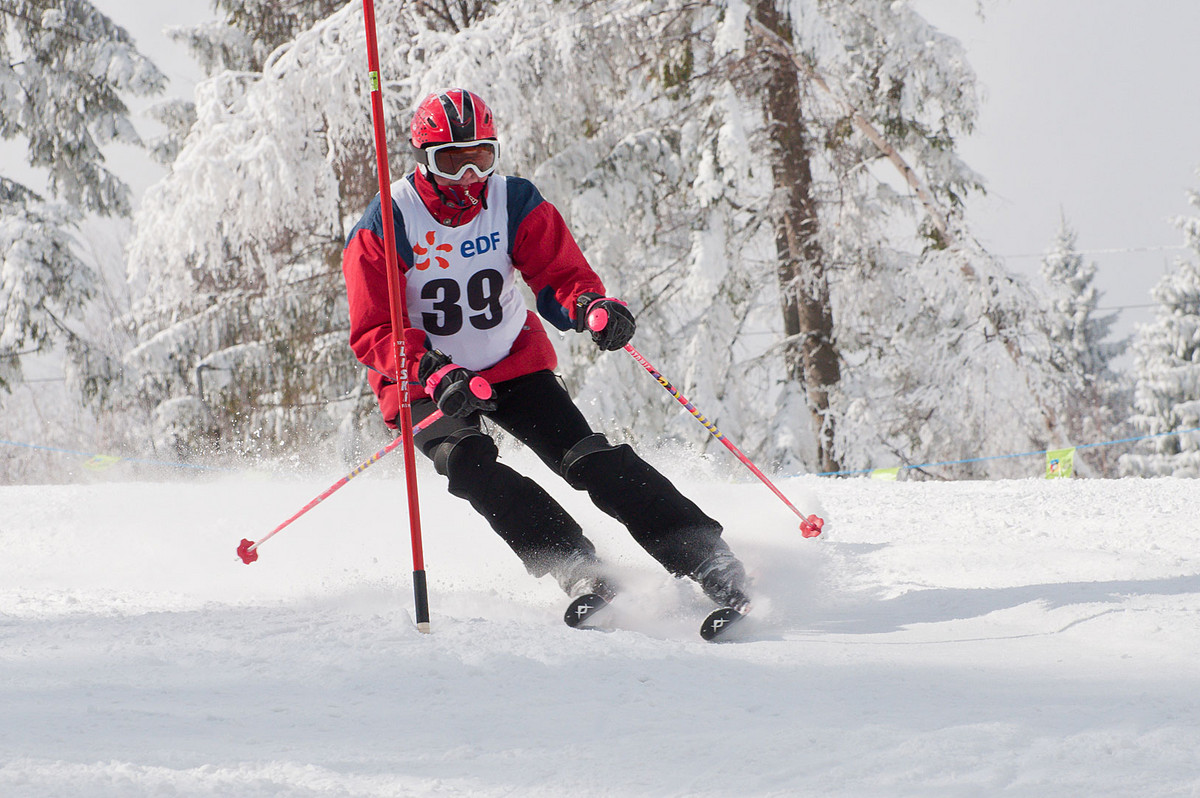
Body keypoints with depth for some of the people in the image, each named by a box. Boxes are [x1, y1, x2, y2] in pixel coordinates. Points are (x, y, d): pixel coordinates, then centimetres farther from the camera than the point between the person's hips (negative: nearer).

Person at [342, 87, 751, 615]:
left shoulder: (515, 205, -7)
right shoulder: (383, 228, -15)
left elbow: (561, 274, -10)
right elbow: (373, 332, -18)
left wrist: (593, 306, -36)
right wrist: (434, 374, -36)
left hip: (514, 364, 2)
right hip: (426, 384, -2)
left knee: (588, 459, -15)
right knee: (469, 463, -31)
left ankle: (705, 559, -17)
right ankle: (577, 569, -37)